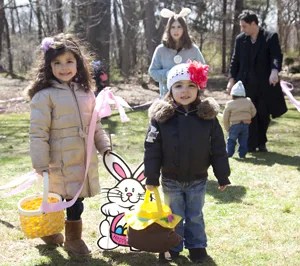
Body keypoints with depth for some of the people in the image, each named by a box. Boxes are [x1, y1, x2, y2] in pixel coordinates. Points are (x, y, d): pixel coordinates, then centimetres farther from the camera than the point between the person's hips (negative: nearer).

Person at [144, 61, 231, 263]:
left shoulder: (208, 116, -10)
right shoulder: (161, 116, -13)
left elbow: (218, 150, -4)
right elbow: (152, 149, -9)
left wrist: (223, 176, -2)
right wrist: (151, 177, -9)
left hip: (198, 180, 1)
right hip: (171, 180, 0)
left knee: (195, 216, 15)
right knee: (174, 216, 14)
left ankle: (197, 245, 32)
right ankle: (173, 247, 30)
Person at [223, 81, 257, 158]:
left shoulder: (229, 104, -5)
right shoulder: (248, 102, 3)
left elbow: (225, 118, -2)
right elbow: (253, 113, 9)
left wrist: (227, 128, 8)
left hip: (234, 125, -3)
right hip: (246, 124, 3)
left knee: (231, 140, 7)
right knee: (243, 140, 10)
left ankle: (229, 153, 6)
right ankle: (242, 154, 9)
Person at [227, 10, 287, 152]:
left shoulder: (271, 37, -5)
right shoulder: (240, 39, 6)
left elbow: (277, 56, -14)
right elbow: (235, 60, 10)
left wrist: (275, 70, -32)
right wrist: (232, 79, 2)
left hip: (265, 84, -2)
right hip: (246, 84, 2)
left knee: (264, 115, 7)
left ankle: (261, 143, 25)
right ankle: (251, 145, 6)